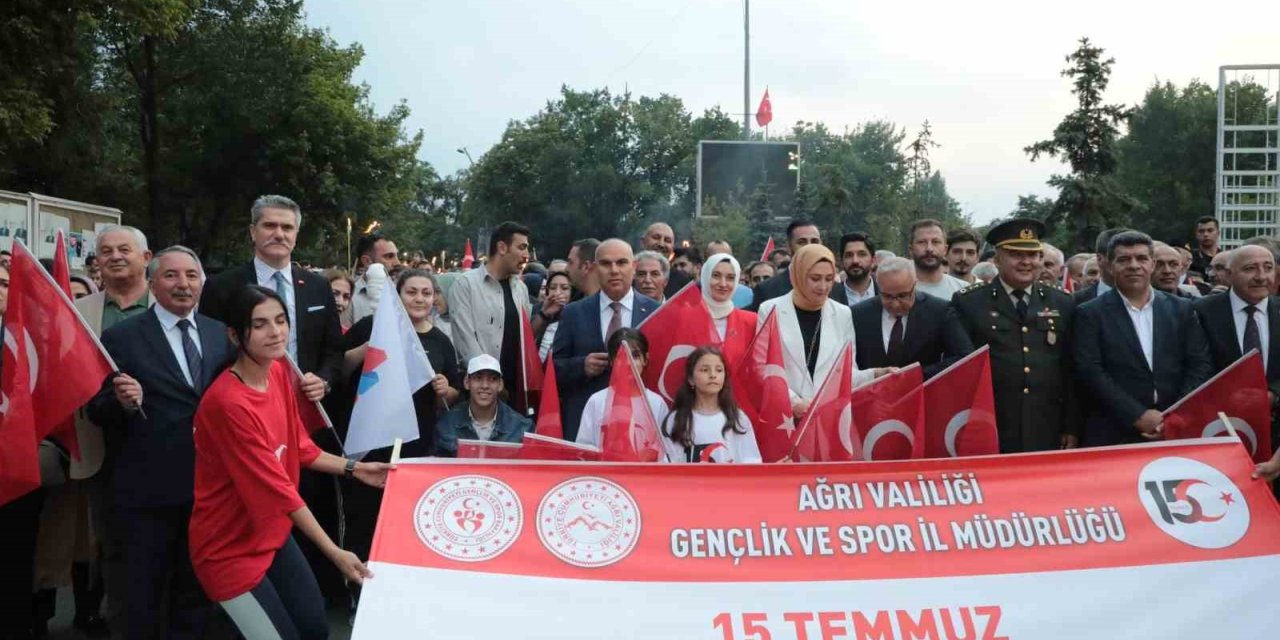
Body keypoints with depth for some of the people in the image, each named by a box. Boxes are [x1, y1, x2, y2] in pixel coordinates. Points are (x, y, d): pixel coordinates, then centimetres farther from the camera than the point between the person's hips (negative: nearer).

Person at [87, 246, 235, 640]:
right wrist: (123, 402, -28)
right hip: (148, 488, -4)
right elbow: (97, 411, -8)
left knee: (197, 588, 20)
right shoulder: (121, 337, -7)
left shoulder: (221, 334, 7)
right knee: (144, 593, 9)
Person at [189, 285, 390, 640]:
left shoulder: (279, 372, -3)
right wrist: (334, 553, -22)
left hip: (274, 533, 8)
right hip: (231, 548, -8)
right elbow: (277, 488, -26)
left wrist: (354, 469, 5)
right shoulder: (228, 402, -28)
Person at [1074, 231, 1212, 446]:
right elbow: (1089, 371, -8)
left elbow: (1200, 364, 5)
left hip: (1177, 432, 3)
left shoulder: (1181, 309, 10)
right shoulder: (1091, 314, 0)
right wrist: (1137, 416, -15)